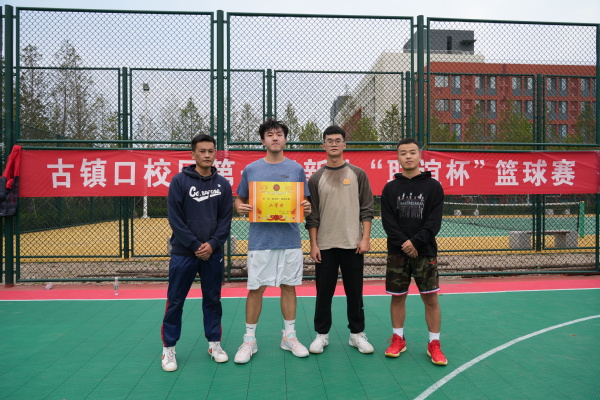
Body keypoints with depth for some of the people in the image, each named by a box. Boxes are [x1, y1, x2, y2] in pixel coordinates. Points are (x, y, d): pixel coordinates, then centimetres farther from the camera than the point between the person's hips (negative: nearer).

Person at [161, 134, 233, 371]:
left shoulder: (223, 184, 4)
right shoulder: (179, 181, -4)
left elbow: (226, 219, 3)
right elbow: (175, 218, -8)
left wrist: (212, 244, -11)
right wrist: (195, 245, -13)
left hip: (213, 253, 3)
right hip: (183, 253, -2)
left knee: (212, 300, 11)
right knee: (175, 301, 4)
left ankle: (214, 344, 25)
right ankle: (169, 348, 19)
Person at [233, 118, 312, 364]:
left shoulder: (296, 169, 6)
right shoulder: (251, 169, 5)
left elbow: (305, 203, 11)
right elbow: (239, 199, 11)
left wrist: (307, 207, -11)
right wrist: (239, 207, -11)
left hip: (290, 240, 1)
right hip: (260, 240, -1)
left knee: (288, 287, 10)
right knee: (255, 289, 3)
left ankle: (289, 336, 25)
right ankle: (249, 339, 17)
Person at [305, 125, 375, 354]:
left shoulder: (358, 175, 4)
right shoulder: (316, 179, 5)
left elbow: (367, 209, 2)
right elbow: (312, 215, 3)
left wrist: (365, 238, -6)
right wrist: (313, 244, -3)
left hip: (353, 245, 0)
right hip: (325, 246, 0)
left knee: (354, 292, 8)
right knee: (324, 292, 7)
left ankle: (357, 334, 22)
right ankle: (322, 335, 20)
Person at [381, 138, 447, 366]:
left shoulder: (433, 186, 1)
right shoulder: (390, 188, 5)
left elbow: (434, 221, -5)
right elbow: (388, 221, -2)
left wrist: (416, 242, -15)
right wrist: (404, 243, -13)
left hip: (425, 252, -1)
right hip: (397, 252, 1)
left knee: (431, 298, 0)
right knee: (397, 296, 8)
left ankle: (434, 344, 14)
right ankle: (398, 339, 23)